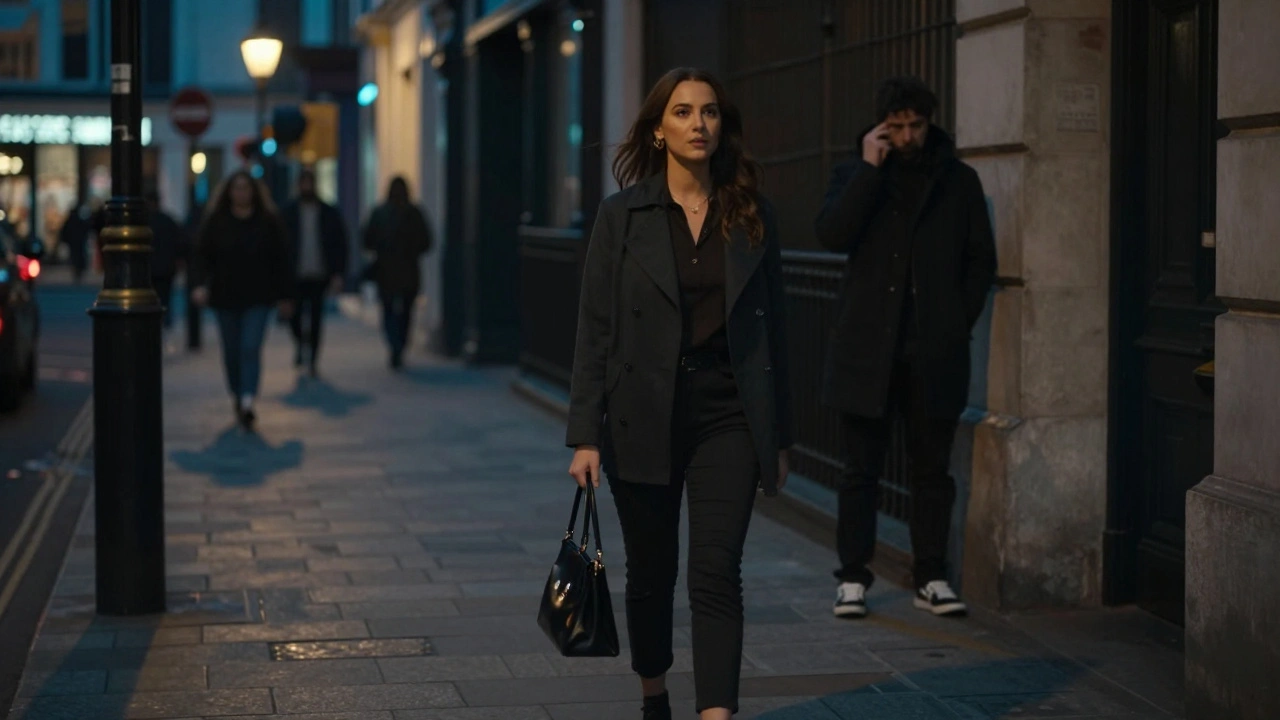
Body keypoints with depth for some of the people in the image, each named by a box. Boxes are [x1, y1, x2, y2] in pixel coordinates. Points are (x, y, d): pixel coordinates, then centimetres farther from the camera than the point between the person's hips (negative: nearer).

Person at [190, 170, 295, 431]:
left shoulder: (268, 221, 1)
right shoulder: (216, 221, 1)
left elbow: (281, 260, 4)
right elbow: (201, 255, -2)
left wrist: (284, 296, 3)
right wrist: (200, 284, -19)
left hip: (258, 298, -2)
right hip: (225, 298, 2)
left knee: (251, 348, -13)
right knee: (232, 351, 9)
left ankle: (248, 402, -20)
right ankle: (237, 397, 25)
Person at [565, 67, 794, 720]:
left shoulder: (751, 217, 4)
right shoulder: (623, 214, -2)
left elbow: (772, 327, 8)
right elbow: (595, 329, -3)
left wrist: (779, 436, 7)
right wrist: (585, 436, -8)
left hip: (729, 415, 0)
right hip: (643, 415, 0)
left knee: (717, 575, -10)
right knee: (651, 572, 13)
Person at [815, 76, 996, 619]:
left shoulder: (958, 181, 9)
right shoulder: (855, 176, 7)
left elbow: (981, 258, 12)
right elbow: (831, 234, -11)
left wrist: (960, 321, 3)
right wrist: (870, 168, -13)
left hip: (934, 352, 1)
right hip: (867, 350, -1)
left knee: (933, 468, 4)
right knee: (861, 469, 2)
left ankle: (931, 578, 11)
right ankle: (852, 577, 9)